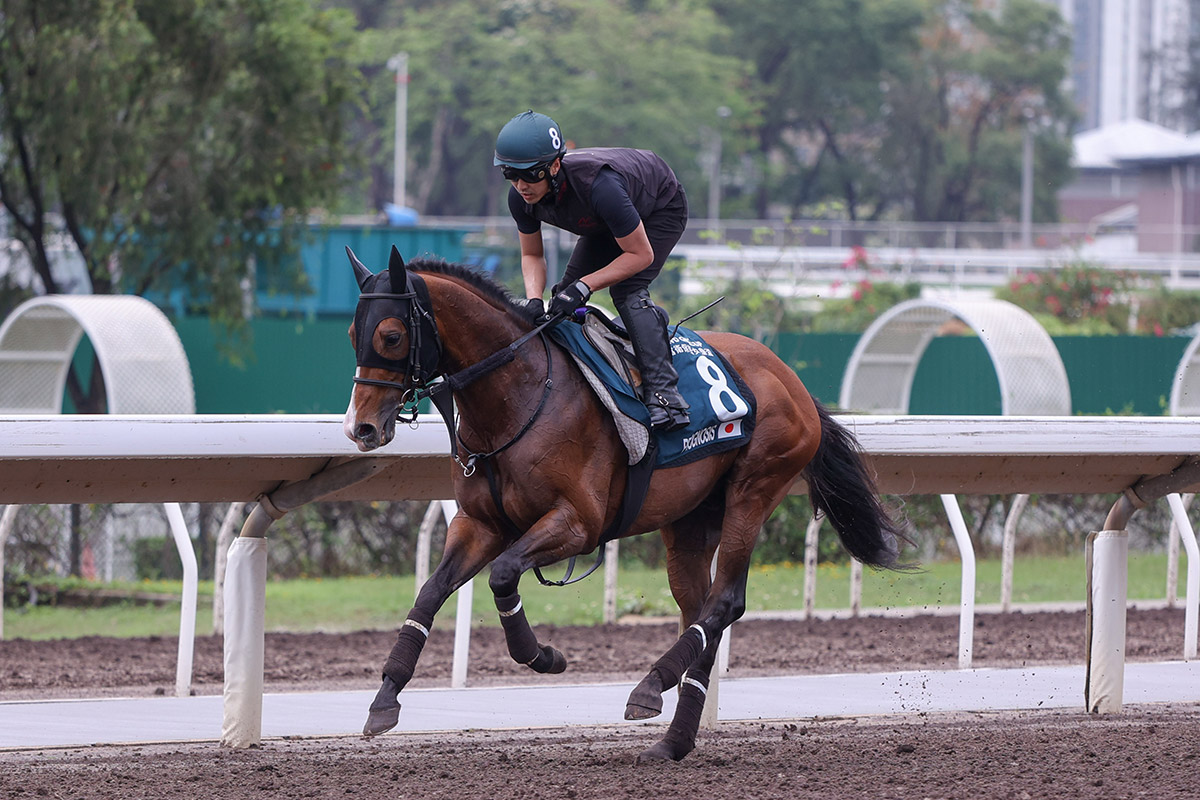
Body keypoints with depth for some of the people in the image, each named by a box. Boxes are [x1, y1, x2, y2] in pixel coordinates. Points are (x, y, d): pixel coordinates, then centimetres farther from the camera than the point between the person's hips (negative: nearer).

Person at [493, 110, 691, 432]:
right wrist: (533, 301, -28)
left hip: (662, 209, -7)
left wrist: (584, 287, -40)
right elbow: (532, 255, -8)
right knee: (566, 292, 0)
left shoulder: (599, 186, -45)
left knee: (627, 292, -25)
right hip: (606, 223, 7)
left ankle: (664, 394, -32)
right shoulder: (521, 197, -25)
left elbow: (640, 255, -34)